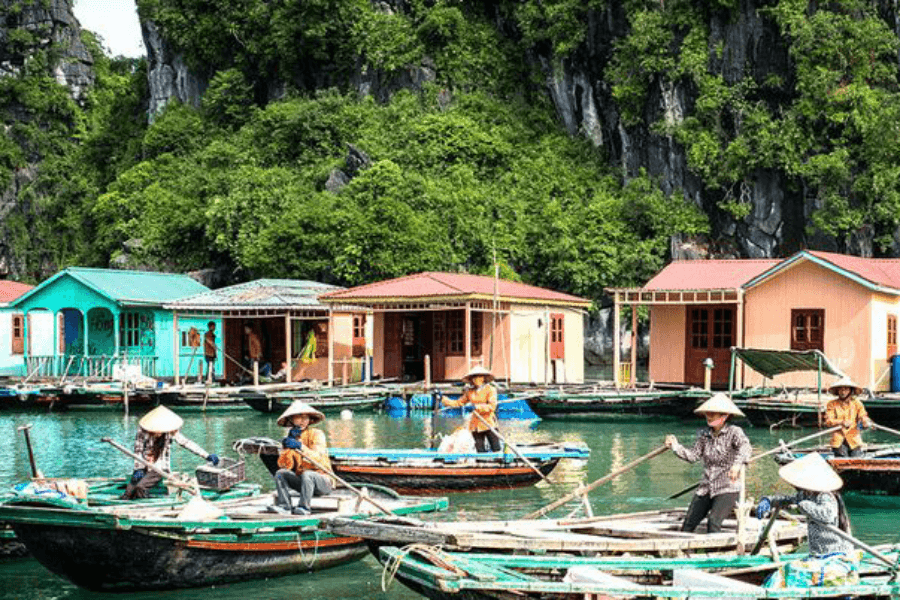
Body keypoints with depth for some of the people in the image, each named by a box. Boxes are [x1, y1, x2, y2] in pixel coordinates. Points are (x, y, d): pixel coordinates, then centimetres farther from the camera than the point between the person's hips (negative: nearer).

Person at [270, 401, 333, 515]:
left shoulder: (317, 434, -7)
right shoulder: (290, 436, 7)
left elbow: (317, 459, -24)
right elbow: (283, 465, -4)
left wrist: (300, 446, -37)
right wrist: (287, 448, -18)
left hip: (322, 481, -5)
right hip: (302, 481, 5)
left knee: (307, 474, -34)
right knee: (280, 473, -13)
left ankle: (304, 506, -29)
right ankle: (285, 505, -21)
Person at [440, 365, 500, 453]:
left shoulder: (490, 389, -2)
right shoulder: (470, 392, 12)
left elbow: (492, 406, -13)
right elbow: (458, 403, 19)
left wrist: (476, 407, -21)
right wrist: (442, 399, 14)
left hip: (489, 423, -5)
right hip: (476, 425, 5)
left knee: (496, 450, -11)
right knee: (480, 451, 1)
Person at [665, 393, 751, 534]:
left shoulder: (734, 432, -10)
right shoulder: (704, 434, 7)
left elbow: (744, 446, -29)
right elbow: (692, 455, 6)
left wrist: (738, 464, -48)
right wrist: (675, 446, -6)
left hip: (727, 489, -6)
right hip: (706, 488, 6)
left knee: (713, 522, -24)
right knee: (688, 523, 2)